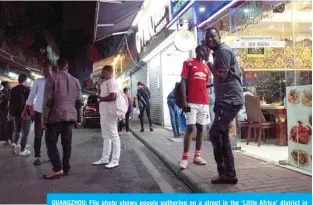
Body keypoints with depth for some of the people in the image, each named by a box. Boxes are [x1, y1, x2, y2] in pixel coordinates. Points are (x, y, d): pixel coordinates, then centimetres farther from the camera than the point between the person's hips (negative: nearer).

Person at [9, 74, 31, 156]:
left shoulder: (13, 90, 7)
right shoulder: (27, 89, -9)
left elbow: (9, 102, 11)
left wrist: (10, 112, 19)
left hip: (15, 113, 5)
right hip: (25, 114, -5)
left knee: (16, 130, 21)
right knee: (25, 132, 4)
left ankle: (14, 143, 0)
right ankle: (23, 150, 7)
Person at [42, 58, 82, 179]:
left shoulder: (51, 78, -4)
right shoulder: (75, 81, 11)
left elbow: (47, 101, -10)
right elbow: (79, 102, 11)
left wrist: (44, 120, -6)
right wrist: (79, 119, 17)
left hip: (56, 116, -4)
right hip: (70, 117, 5)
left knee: (51, 142, 3)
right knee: (67, 143, 9)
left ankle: (58, 169, -5)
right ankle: (66, 169, 13)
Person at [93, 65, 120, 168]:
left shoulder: (111, 81, -12)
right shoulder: (105, 82, 18)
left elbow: (112, 97, -24)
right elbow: (100, 93, 26)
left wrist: (101, 99, -8)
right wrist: (99, 83, 15)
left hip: (109, 112, -11)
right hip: (104, 112, 11)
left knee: (113, 136, -5)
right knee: (106, 136, 14)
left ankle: (115, 160, 1)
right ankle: (105, 158, 23)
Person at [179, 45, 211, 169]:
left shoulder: (206, 67, 17)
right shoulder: (188, 63, 1)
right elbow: (183, 82, -6)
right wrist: (184, 100, -15)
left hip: (204, 103, 6)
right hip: (192, 102, -6)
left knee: (200, 128, 7)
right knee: (190, 128, -9)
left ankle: (197, 156, 16)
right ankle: (185, 158, -2)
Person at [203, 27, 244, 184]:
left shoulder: (223, 51, -9)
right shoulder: (219, 52, 21)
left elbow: (221, 77, -18)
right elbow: (239, 72, 27)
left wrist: (208, 59, -10)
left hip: (230, 100, -11)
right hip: (226, 99, 11)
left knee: (215, 133, -13)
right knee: (222, 135, 10)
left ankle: (224, 172, -3)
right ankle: (229, 174, 15)